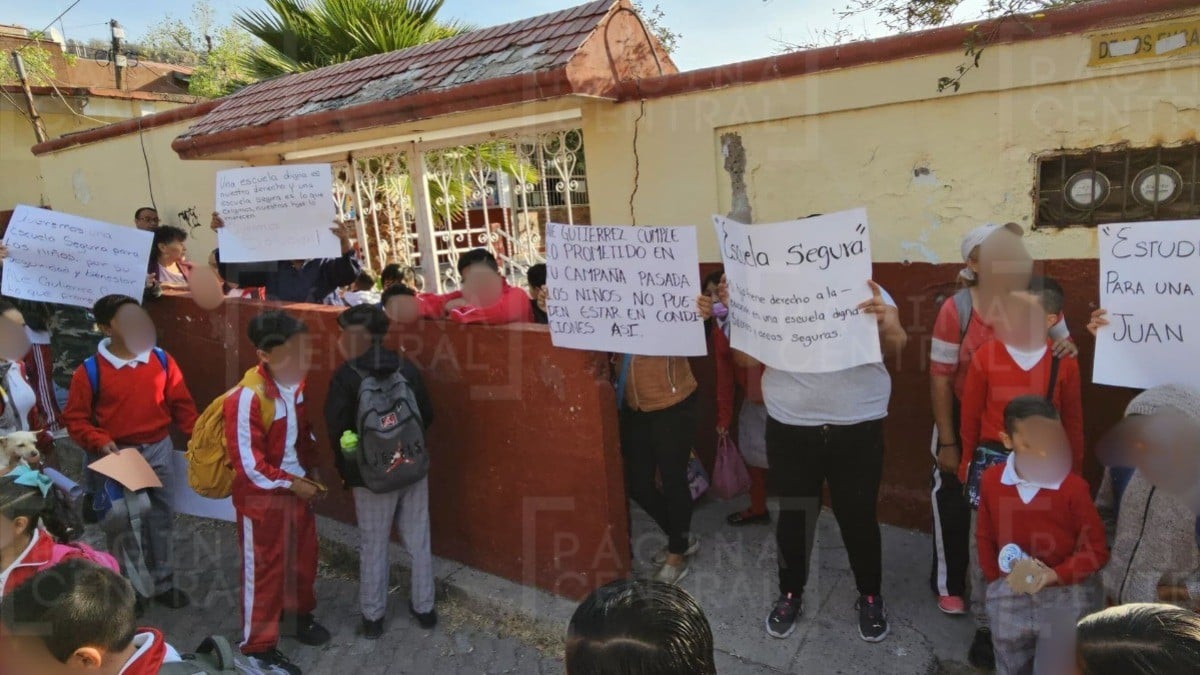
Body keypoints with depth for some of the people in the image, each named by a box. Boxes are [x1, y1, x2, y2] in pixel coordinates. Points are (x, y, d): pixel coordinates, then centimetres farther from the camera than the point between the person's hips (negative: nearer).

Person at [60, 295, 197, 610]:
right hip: (120, 455, -3)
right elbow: (75, 419, -5)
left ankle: (162, 582, 31)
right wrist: (100, 443, -20)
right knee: (122, 524, 6)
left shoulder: (162, 360, -2)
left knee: (162, 516, 14)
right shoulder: (90, 370, -10)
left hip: (160, 449, 3)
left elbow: (181, 404, 2)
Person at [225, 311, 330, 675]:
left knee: (303, 557, 21)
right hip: (262, 496, -7)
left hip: (298, 487, 7)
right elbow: (248, 462, -24)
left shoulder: (296, 383, -4)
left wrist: (312, 471, 4)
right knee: (264, 569, 9)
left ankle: (298, 615, 46)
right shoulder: (247, 397, -27)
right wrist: (291, 484, -16)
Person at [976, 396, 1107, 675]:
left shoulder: (1074, 487, -17)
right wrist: (995, 579, 3)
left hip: (1065, 597, -3)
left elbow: (1096, 550, -10)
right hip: (1009, 595, 3)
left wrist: (1055, 574, -21)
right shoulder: (990, 481, -8)